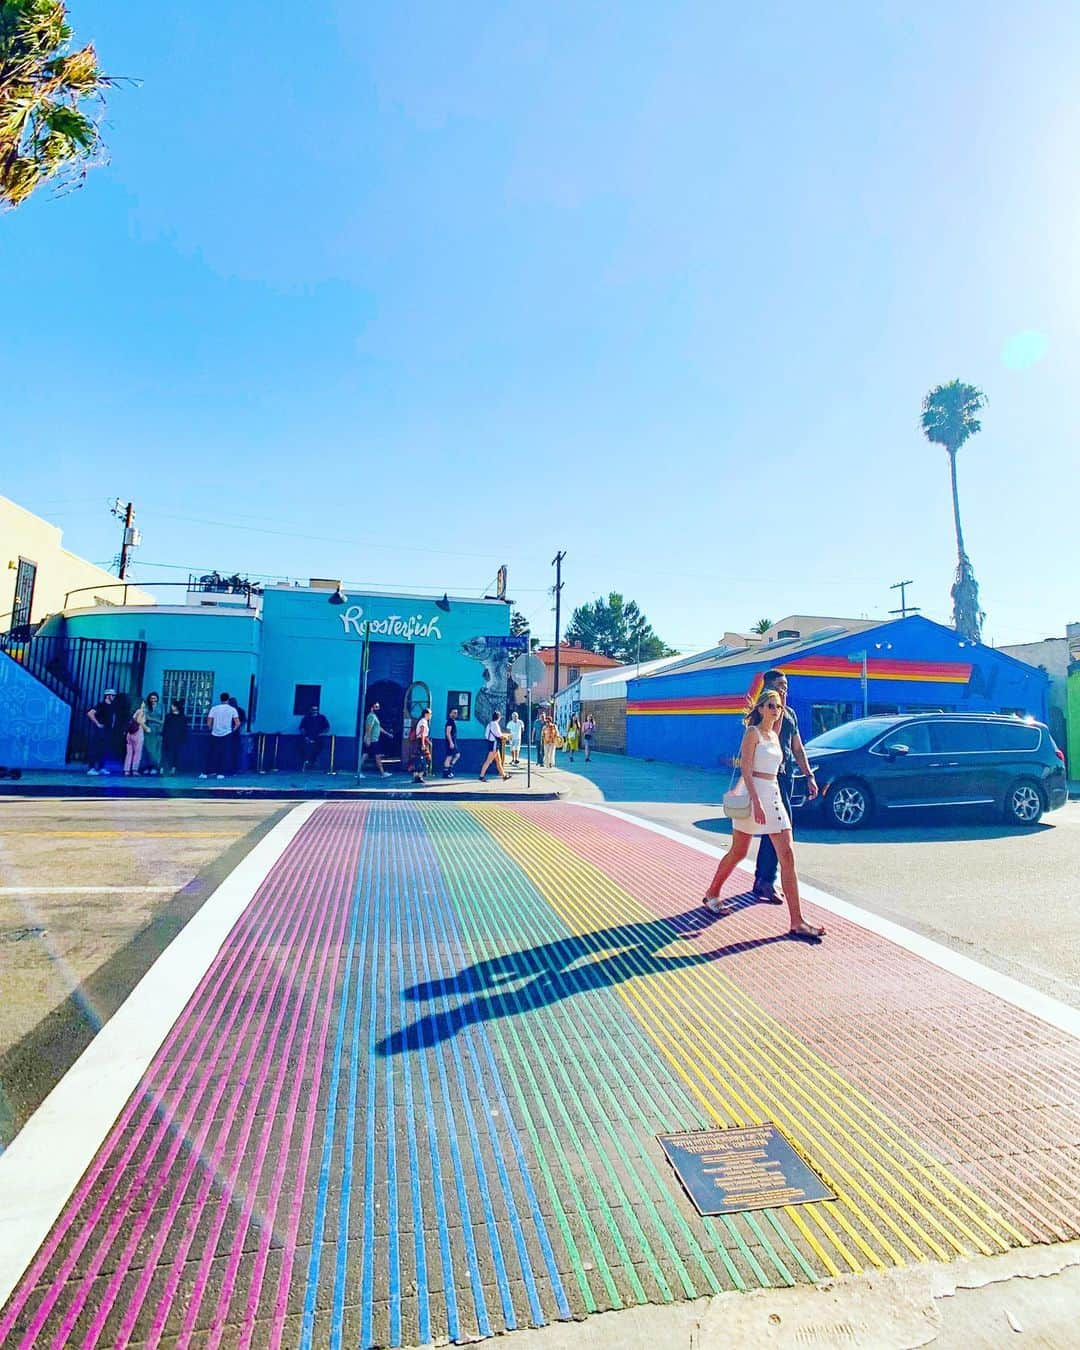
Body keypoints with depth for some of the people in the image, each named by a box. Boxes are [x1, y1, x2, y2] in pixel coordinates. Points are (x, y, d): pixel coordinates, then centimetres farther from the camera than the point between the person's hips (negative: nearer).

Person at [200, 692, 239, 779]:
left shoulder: (214, 708, 2)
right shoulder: (232, 709, 0)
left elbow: (208, 723, -2)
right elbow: (237, 723, -7)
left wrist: (212, 729, 15)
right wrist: (233, 730, 10)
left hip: (215, 734, 2)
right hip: (226, 734, -1)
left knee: (212, 754, 8)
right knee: (224, 755, 4)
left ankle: (205, 773, 8)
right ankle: (220, 773, 0)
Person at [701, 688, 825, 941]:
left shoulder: (774, 736, 14)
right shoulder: (752, 732, -7)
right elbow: (746, 769, -15)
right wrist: (756, 802, -22)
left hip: (774, 796, 7)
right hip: (753, 794, -7)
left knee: (787, 856, -1)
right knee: (738, 853, 5)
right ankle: (711, 895, 25)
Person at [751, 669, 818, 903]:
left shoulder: (790, 713, 17)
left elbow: (798, 747, 21)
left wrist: (809, 775, 17)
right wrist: (780, 710, -21)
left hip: (786, 774, 8)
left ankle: (760, 880, 20)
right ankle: (767, 883, -8)